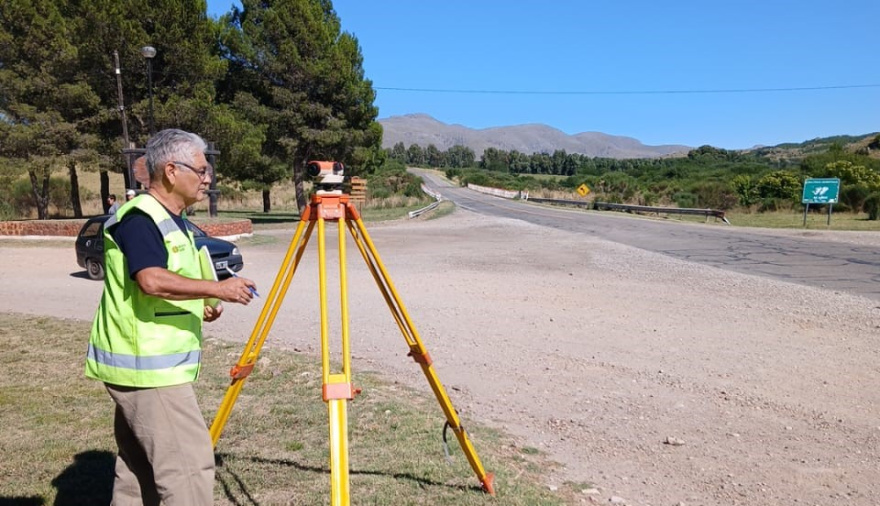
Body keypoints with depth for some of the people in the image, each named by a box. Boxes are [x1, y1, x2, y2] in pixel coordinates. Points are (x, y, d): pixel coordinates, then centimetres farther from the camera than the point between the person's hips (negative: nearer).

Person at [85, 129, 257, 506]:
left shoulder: (170, 220, 15)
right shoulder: (140, 218, -15)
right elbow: (152, 281, -31)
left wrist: (198, 307, 9)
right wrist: (217, 288, -28)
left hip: (154, 363, 10)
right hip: (147, 366, -10)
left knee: (140, 465, 17)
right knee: (189, 462, -8)